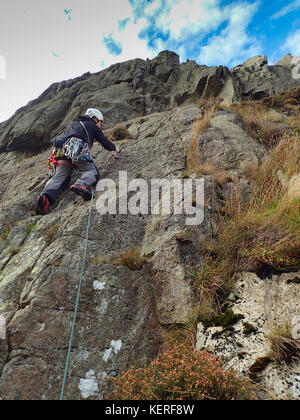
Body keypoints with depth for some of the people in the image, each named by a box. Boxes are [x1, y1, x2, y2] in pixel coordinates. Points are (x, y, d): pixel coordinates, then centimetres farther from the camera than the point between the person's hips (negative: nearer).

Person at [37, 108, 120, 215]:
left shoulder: (72, 125, 40)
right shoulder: (92, 126, 25)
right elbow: (105, 143, 27)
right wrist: (115, 148, 48)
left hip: (63, 151, 5)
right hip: (79, 151, -5)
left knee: (59, 177, -4)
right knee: (93, 172, -4)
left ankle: (46, 196, -32)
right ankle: (81, 185, -37)